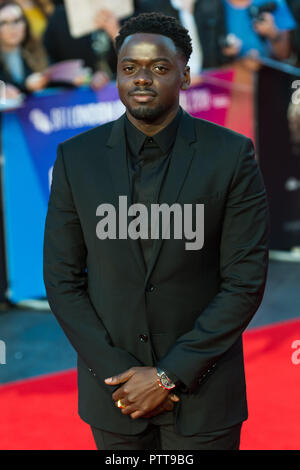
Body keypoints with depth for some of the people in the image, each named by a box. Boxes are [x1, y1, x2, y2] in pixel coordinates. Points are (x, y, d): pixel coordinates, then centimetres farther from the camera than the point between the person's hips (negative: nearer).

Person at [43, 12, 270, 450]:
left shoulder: (232, 155, -9)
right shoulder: (77, 157, -3)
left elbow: (245, 282, -9)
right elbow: (62, 279, 0)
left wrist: (171, 376, -12)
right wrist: (116, 373, -9)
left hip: (201, 387, -2)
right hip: (112, 391, 2)